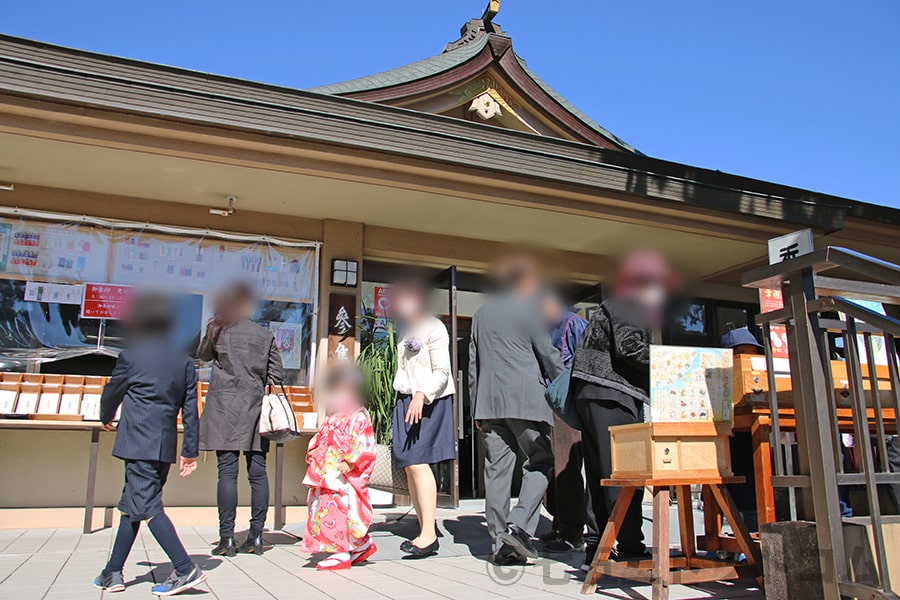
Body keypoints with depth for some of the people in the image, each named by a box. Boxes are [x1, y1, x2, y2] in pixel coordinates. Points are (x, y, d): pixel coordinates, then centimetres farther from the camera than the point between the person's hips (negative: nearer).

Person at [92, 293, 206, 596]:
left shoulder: (130, 356, -3)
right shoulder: (185, 362, 8)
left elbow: (112, 392, 11)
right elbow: (190, 410, 7)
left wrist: (106, 418, 33)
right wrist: (190, 451, 11)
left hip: (138, 443, -6)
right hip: (166, 446, 6)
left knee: (147, 506, -6)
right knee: (132, 505, 17)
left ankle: (185, 569, -12)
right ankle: (113, 573, 26)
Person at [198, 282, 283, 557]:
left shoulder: (219, 330, 2)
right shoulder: (265, 335, 9)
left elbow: (202, 354, 20)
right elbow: (276, 372, 5)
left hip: (224, 407, -3)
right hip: (256, 409, 3)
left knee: (227, 471, -3)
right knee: (258, 472, 4)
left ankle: (227, 539, -3)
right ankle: (255, 537, 6)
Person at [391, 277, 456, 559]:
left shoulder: (433, 328, -7)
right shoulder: (406, 331, 18)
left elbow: (441, 372, -14)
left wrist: (421, 396, -27)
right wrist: (407, 399, 14)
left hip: (429, 401, -8)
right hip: (405, 401, 8)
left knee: (417, 462, -17)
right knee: (408, 466, 5)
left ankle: (429, 535, -15)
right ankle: (424, 531, 11)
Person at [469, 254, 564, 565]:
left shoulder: (482, 313, 18)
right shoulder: (528, 310, 1)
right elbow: (550, 355, 1)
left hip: (489, 402, 5)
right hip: (526, 400, -5)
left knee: (497, 469, 5)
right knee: (541, 462, 5)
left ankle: (502, 543, 6)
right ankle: (519, 525, -9)